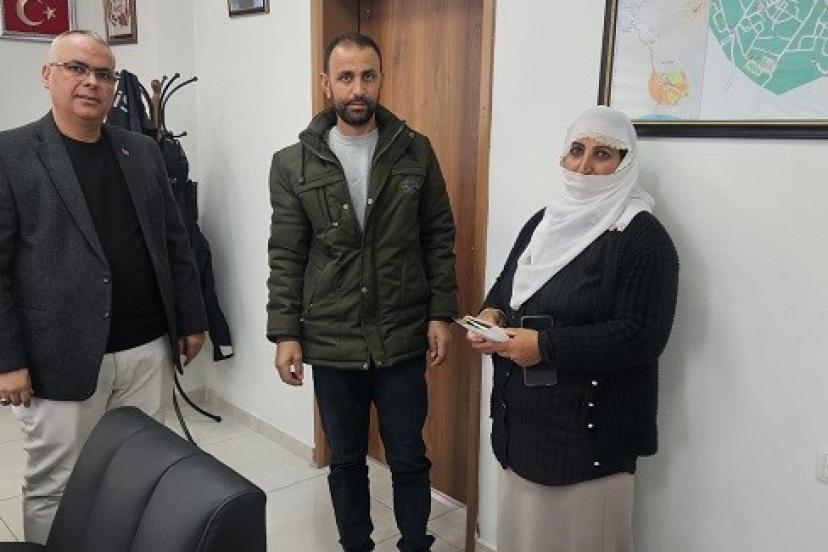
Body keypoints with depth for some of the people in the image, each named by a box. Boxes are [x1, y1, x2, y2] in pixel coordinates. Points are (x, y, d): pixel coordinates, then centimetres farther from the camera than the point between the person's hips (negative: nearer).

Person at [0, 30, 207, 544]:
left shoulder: (143, 151, 9)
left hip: (149, 350, 4)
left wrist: (191, 321, 10)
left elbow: (175, 243, 11)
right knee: (53, 488, 10)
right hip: (61, 358, -3)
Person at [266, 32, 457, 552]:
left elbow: (439, 237, 2)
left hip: (403, 340, 0)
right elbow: (286, 256, -1)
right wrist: (285, 333, -4)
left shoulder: (416, 151, -1)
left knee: (409, 459, 13)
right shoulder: (294, 164, -2)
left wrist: (441, 314, -3)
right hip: (332, 343, 0)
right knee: (346, 461, 17)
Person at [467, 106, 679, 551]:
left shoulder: (643, 237, -12)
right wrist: (491, 314, -4)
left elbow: (643, 336, -20)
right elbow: (506, 284, 19)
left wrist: (545, 345, -23)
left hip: (588, 426, -6)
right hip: (521, 415, 7)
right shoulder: (545, 220, 10)